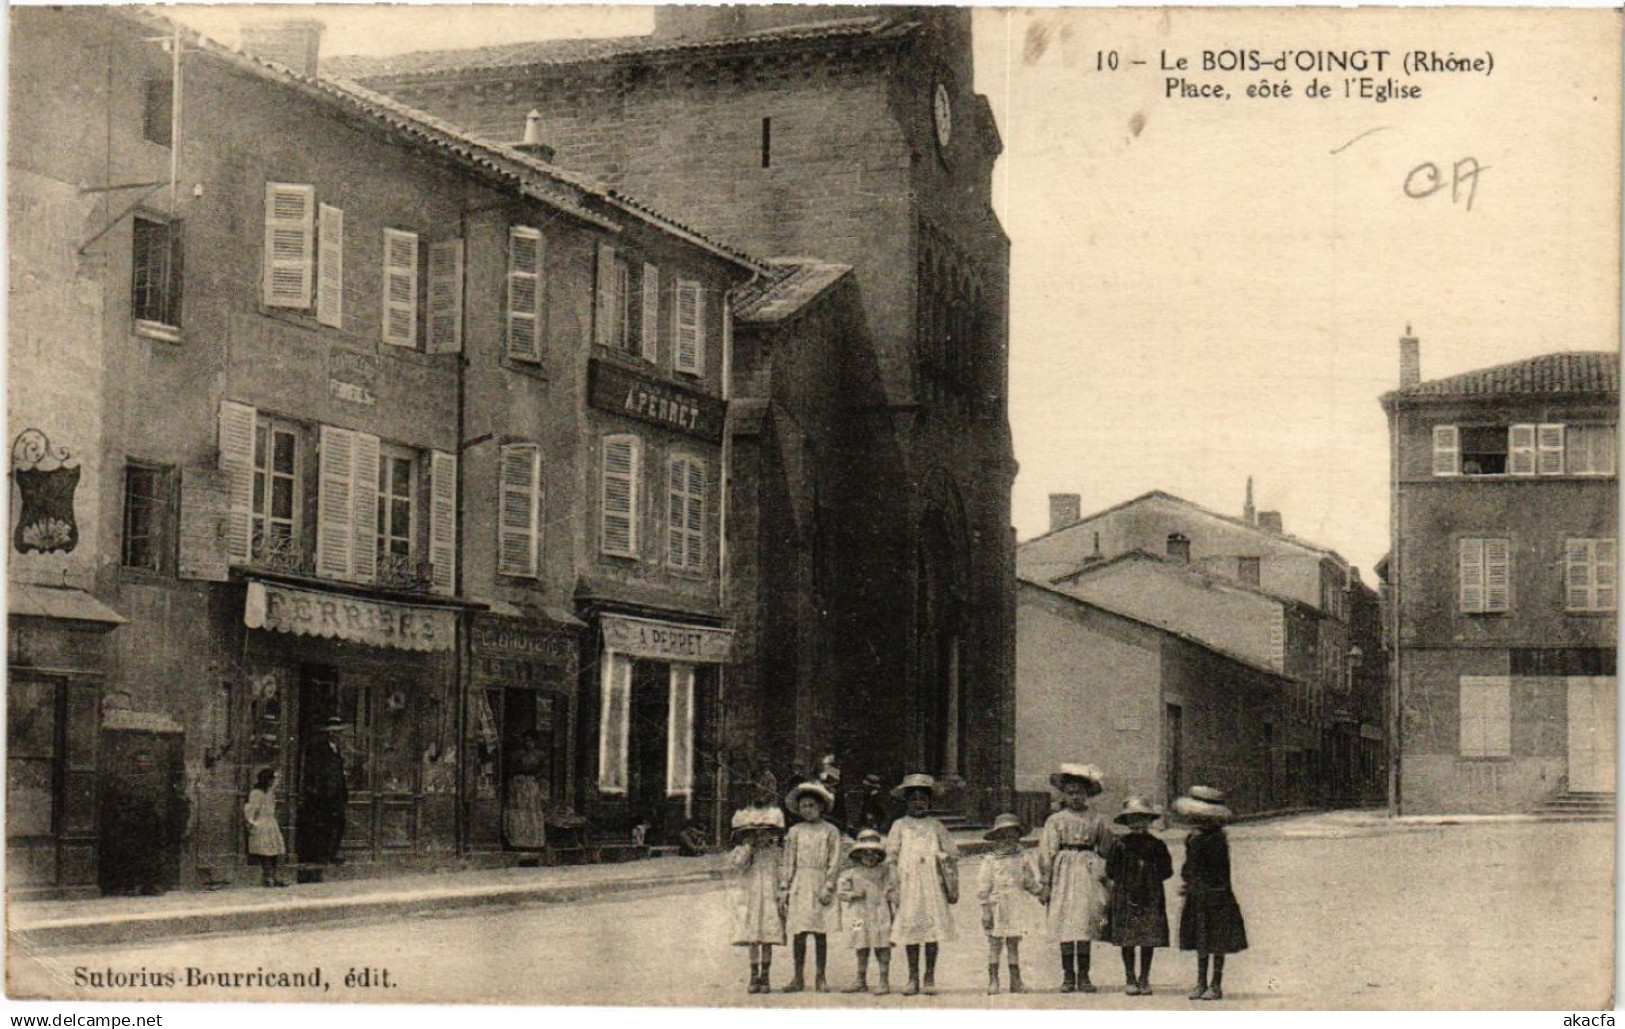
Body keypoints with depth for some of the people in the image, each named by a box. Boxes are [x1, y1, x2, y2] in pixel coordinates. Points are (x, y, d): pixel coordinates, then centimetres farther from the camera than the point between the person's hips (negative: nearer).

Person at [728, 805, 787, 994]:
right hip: (750, 899, 0)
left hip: (770, 900, 0)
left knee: (767, 940, -1)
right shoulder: (742, 851, 5)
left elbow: (782, 877, 7)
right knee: (753, 940, -1)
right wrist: (748, 846, -9)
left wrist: (782, 900, 1)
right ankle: (754, 976, 6)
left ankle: (765, 978, 6)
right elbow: (737, 865, -15)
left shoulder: (774, 853, 6)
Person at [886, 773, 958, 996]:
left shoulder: (935, 826, 10)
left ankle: (930, 978, 5)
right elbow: (891, 858, 9)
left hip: (933, 886, 0)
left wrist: (953, 887, 7)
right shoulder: (900, 826, 10)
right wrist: (893, 889, 2)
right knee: (909, 930, -1)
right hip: (908, 885, 0)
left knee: (933, 930, -3)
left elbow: (951, 856, 11)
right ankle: (913, 979, 7)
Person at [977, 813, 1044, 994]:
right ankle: (993, 981, 6)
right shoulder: (990, 861, -3)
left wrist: (1041, 891, -1)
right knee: (994, 945, 0)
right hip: (997, 909, -3)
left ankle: (1015, 981, 11)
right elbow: (983, 888, -5)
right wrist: (986, 911, -10)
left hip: (1016, 910, 3)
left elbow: (1030, 883, 15)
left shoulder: (1021, 860, 7)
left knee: (1014, 945, 7)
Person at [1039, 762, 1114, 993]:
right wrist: (1046, 883, 0)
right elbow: (1046, 853, 4)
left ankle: (1083, 976, 5)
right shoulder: (1055, 821, 6)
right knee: (1065, 926, -1)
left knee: (1085, 926, -2)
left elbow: (1105, 851, 14)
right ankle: (1068, 976, 5)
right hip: (1064, 872, 0)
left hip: (1088, 872, 0)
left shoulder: (1097, 821, 8)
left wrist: (1104, 879, 9)